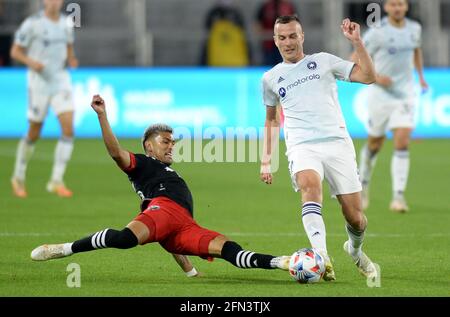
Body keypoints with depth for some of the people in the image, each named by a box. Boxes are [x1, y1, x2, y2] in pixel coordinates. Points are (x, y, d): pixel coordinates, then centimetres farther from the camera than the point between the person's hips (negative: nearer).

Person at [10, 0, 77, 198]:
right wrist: (30, 62, -23)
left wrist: (71, 60, -1)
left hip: (61, 80, 4)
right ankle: (18, 178, 28)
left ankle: (56, 181, -6)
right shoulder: (32, 23, -9)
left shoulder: (66, 23, 6)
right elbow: (15, 51, -5)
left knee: (68, 130, -13)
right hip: (39, 82, -4)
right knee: (34, 135, 5)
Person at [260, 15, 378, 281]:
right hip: (302, 147, 0)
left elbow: (368, 77, 3)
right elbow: (271, 120, 30)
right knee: (310, 186, -35)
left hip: (337, 142, 0)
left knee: (355, 217, -2)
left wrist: (357, 41, -6)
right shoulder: (271, 78, 17)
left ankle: (356, 250, 33)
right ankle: (321, 256, -50)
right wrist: (266, 160, 25)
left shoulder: (323, 61, 11)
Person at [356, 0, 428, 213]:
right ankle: (363, 183, 39)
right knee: (375, 144, 11)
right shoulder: (377, 32, -11)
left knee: (402, 143, -13)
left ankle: (398, 197, -14)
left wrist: (421, 76, 17)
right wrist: (375, 77, -19)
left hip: (405, 94, 2)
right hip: (380, 94, -2)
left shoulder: (414, 28, 4)